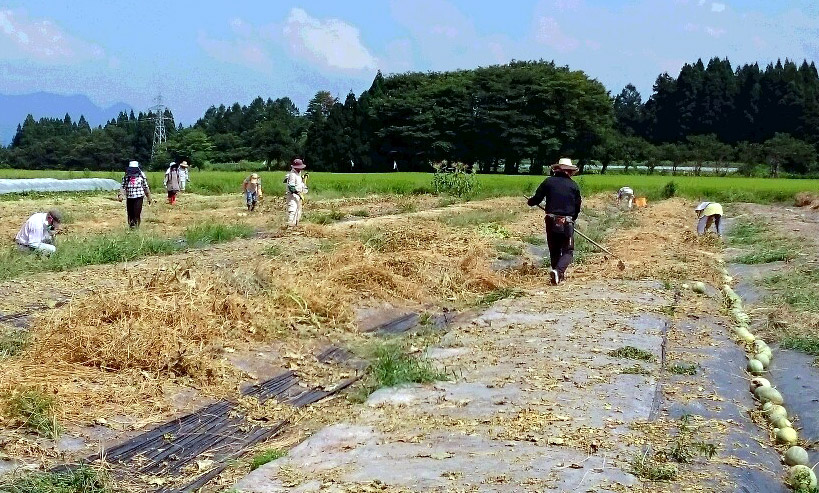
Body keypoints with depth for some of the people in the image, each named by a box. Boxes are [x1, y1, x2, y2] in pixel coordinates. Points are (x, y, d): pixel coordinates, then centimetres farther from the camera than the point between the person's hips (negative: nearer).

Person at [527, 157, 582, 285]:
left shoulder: (549, 182, 2)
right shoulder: (574, 185, 3)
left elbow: (537, 198, 2)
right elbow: (577, 207, 6)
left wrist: (530, 202, 24)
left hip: (551, 221, 2)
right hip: (567, 222, -2)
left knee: (554, 250, 16)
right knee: (568, 251, 2)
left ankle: (559, 275, 19)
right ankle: (558, 270, -22)